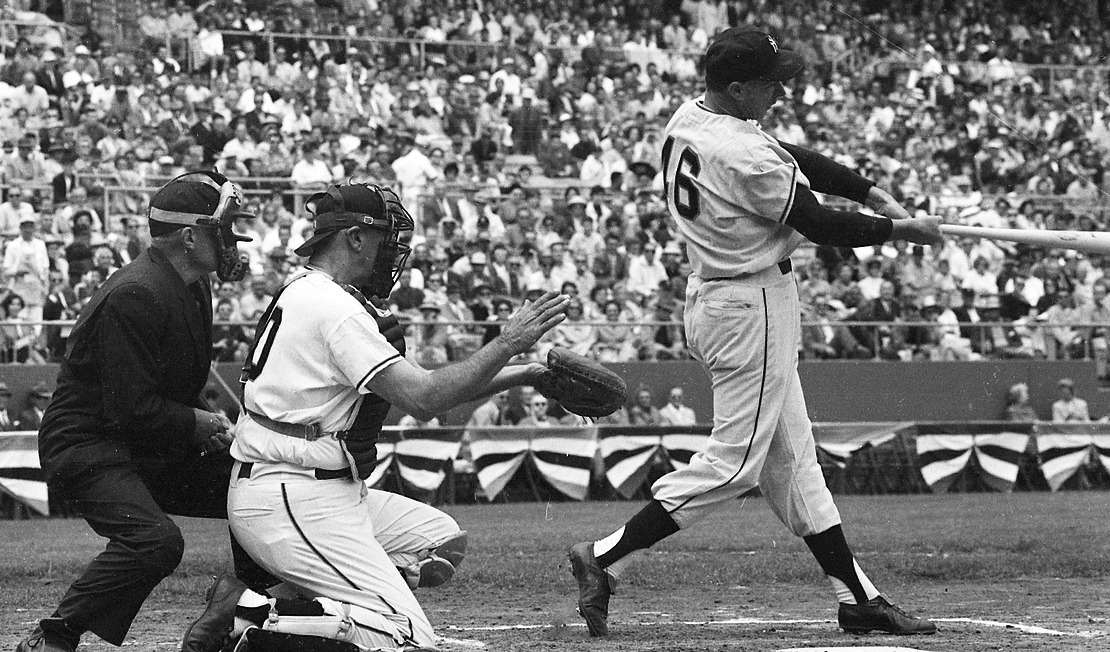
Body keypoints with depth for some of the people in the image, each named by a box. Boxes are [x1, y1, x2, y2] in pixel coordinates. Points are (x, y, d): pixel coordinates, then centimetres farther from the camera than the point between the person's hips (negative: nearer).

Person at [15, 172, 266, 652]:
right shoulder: (134, 296, -23)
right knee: (155, 540, -31)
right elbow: (131, 410, -25)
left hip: (154, 450, 10)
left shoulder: (192, 289, 10)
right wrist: (196, 423, -13)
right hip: (87, 446, -10)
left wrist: (213, 424, 3)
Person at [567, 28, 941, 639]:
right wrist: (898, 229, -2)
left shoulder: (688, 119, 4)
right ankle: (605, 558, -8)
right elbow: (820, 226, -15)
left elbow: (795, 159, 10)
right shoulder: (747, 157, -24)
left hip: (710, 295, 11)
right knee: (734, 461, -5)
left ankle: (857, 598, 19)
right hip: (754, 307, -11)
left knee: (791, 457, 13)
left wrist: (872, 192, 5)